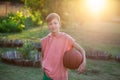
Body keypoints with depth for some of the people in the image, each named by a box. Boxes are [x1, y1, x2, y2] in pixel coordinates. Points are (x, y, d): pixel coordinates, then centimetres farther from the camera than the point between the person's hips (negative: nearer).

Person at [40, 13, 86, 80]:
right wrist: (43, 65, 0)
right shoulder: (45, 40, -3)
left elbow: (81, 50, -6)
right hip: (48, 75, 1)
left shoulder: (66, 38, -9)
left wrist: (83, 63, -21)